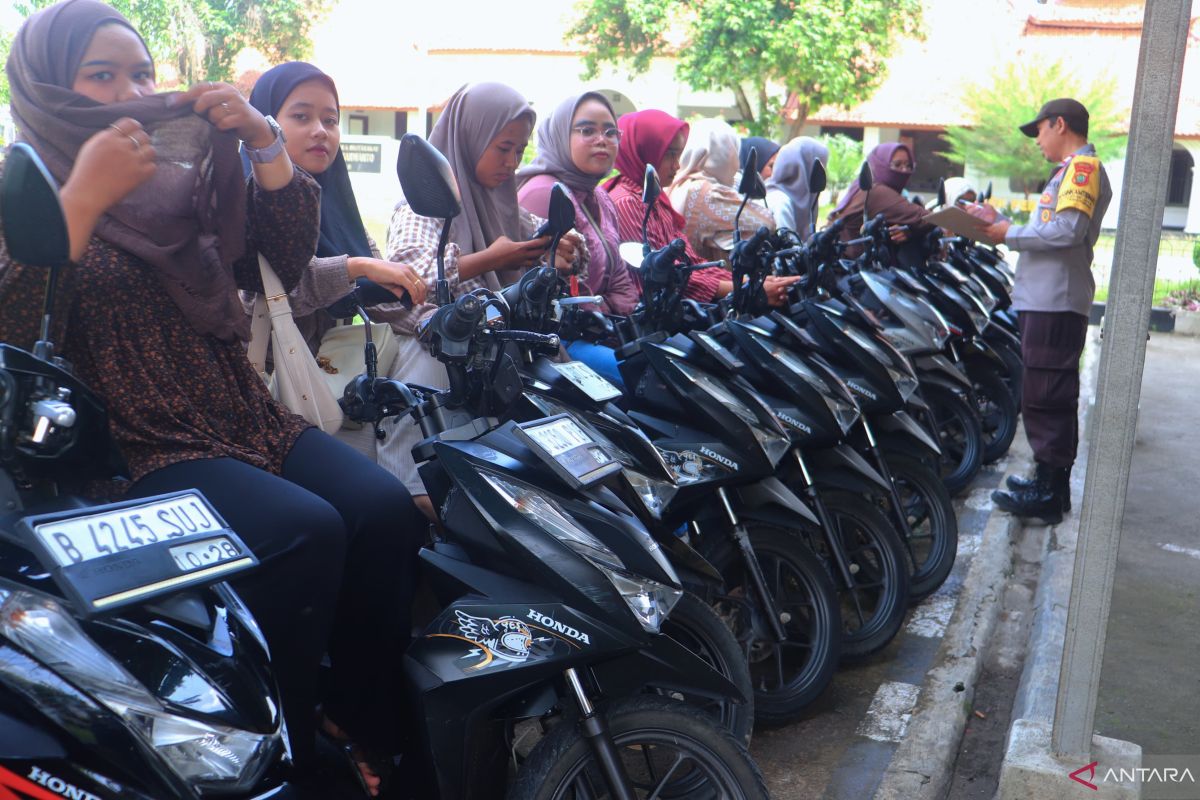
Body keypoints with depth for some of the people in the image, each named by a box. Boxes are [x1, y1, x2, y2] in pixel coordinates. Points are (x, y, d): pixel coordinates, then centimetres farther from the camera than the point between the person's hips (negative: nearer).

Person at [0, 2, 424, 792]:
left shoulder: (180, 179, 18)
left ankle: (369, 722, -3)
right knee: (306, 533, -29)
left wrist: (263, 141, -2)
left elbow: (290, 251, 10)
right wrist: (83, 201, -21)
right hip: (139, 451, -5)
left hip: (245, 417, 5)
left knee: (388, 512, -18)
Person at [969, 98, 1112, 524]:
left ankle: (1049, 492, -4)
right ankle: (1050, 479, 25)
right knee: (1050, 396, 15)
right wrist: (1000, 222, 13)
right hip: (1045, 300, 11)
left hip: (1056, 302, -11)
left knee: (1045, 396, -9)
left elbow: (1067, 230, -22)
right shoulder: (1071, 169, 24)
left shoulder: (1083, 165, -8)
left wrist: (1009, 235, -12)